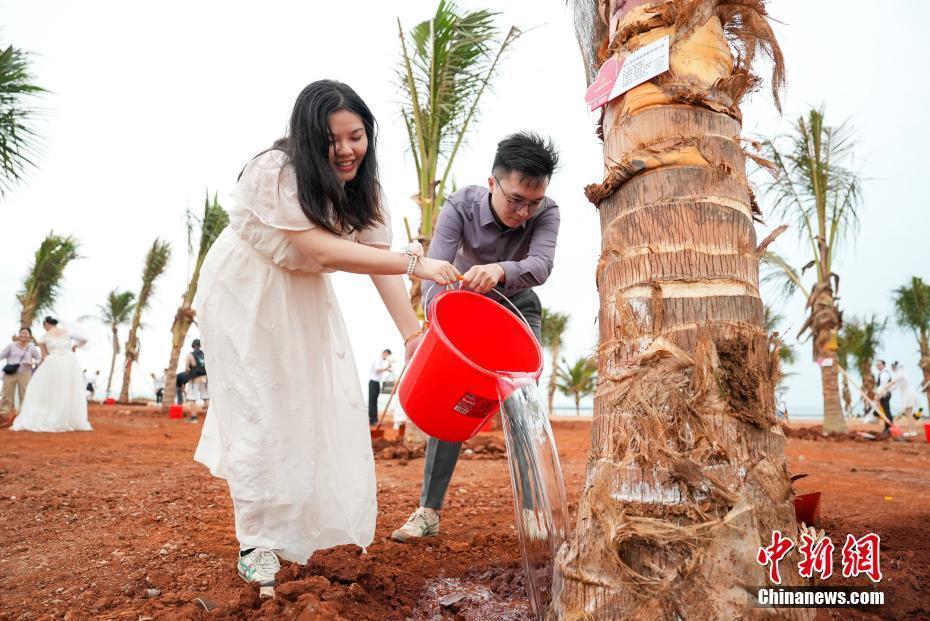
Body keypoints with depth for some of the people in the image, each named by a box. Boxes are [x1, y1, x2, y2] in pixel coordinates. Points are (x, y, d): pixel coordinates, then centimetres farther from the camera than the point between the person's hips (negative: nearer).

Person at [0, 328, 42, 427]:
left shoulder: (32, 347, 8)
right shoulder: (11, 345, 9)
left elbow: (40, 359, 6)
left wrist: (33, 362, -13)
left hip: (25, 374, -1)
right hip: (10, 373, 1)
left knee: (24, 395, -1)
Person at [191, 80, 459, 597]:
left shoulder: (361, 186, -8)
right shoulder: (274, 171, -27)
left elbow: (379, 258, -15)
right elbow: (321, 250, -37)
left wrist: (413, 332, -27)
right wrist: (415, 262, -42)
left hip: (305, 298, 6)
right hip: (247, 294, -6)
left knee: (318, 404, 4)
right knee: (259, 410, -6)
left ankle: (297, 526, 22)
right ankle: (257, 542, 9)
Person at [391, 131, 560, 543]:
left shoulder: (546, 213, -25)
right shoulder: (460, 207, -28)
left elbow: (541, 265, -42)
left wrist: (499, 271, -64)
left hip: (517, 307, 1)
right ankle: (428, 510, -6)